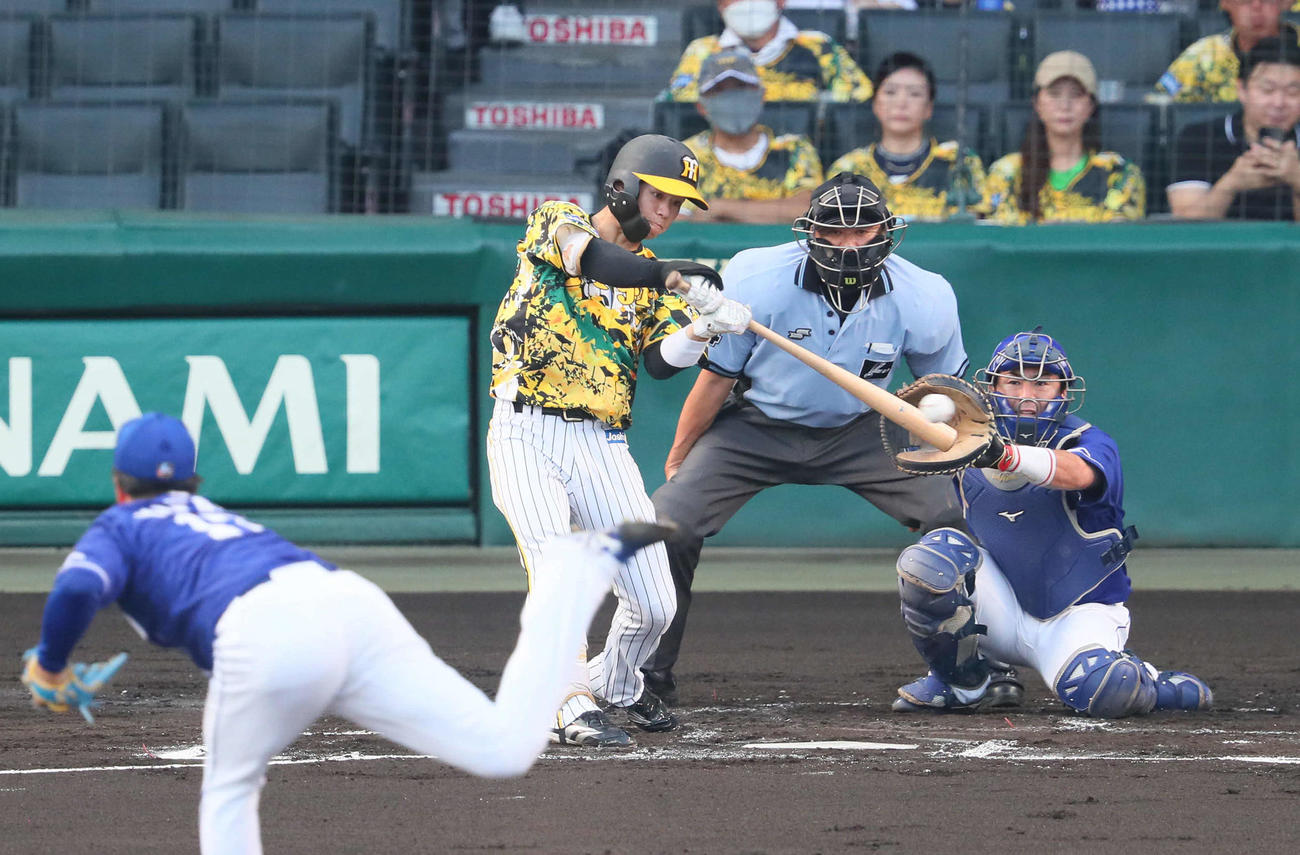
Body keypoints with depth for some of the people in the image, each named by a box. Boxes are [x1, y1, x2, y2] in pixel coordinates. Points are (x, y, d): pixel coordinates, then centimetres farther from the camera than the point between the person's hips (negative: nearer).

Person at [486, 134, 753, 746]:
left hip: (603, 446, 5)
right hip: (528, 436, -5)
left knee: (655, 605, 2)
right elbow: (591, 259, -23)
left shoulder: (651, 278, 16)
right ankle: (575, 709, -19)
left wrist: (703, 330, -21)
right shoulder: (556, 221, 2)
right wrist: (667, 273, -37)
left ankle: (615, 684, 31)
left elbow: (661, 362, -1)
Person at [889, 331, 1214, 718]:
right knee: (931, 555, -24)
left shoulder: (1092, 444, -18)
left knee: (1104, 692, -34)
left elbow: (1076, 473, -45)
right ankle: (959, 684, -1)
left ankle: (1154, 685, 5)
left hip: (1078, 614, -4)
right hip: (1003, 613, 4)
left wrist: (1005, 456, -63)